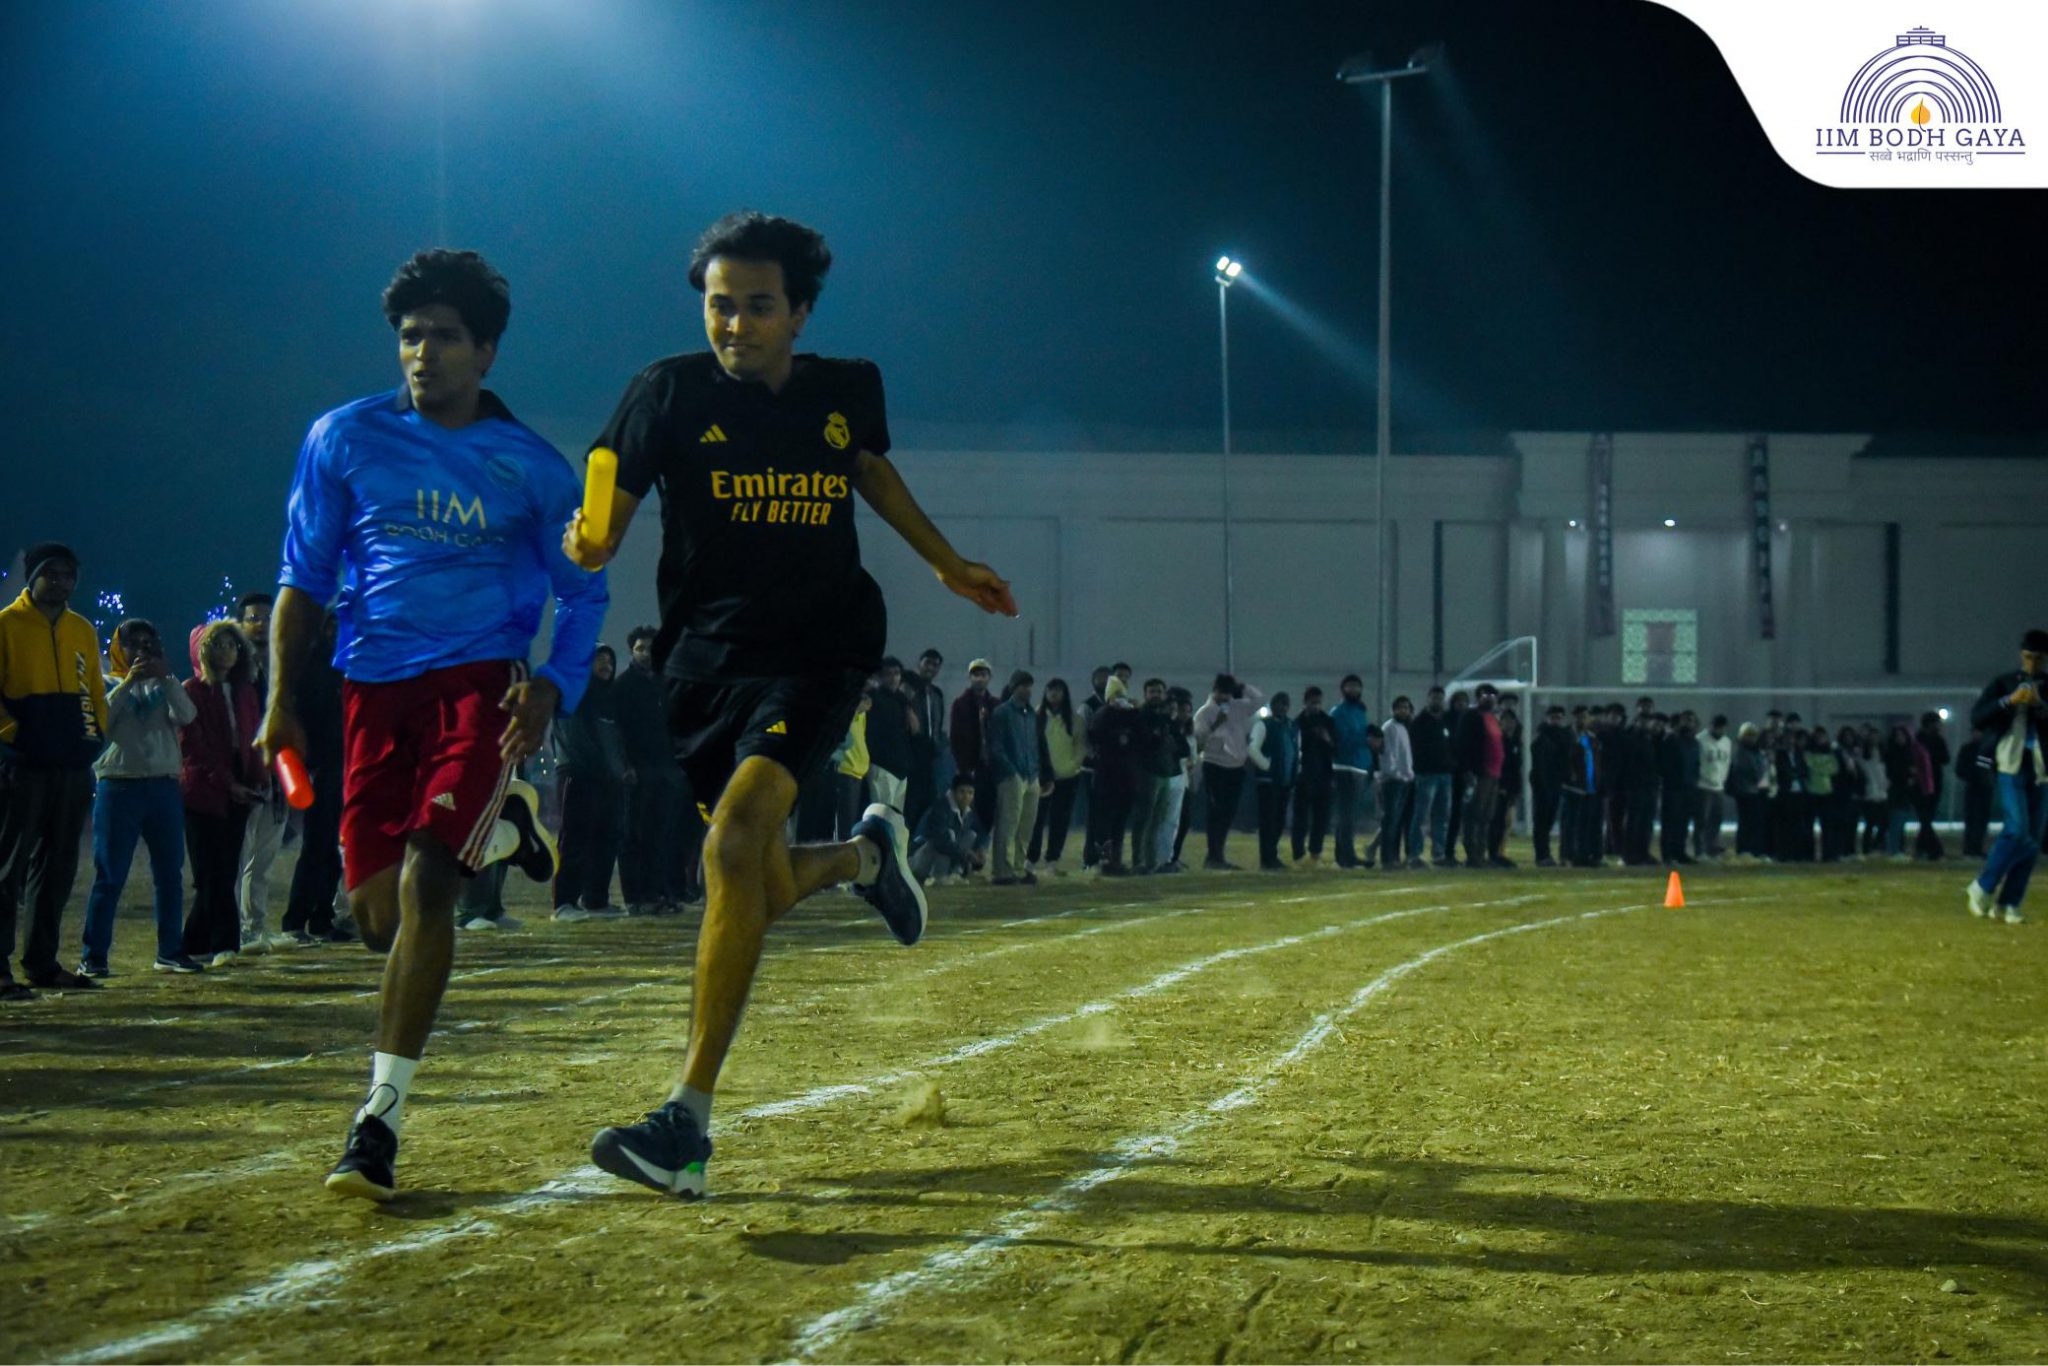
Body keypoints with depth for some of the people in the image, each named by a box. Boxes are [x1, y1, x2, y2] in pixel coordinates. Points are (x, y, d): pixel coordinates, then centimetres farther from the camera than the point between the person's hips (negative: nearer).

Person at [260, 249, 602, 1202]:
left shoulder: (530, 467, 3)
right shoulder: (345, 438, 5)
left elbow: (582, 592, 11)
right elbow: (303, 579, 10)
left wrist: (552, 688, -6)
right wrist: (281, 701, 2)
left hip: (482, 682, -3)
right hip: (376, 685, 3)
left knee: (423, 882, -20)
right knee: (379, 918, 2)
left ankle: (381, 1120, -18)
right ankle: (498, 829, 36)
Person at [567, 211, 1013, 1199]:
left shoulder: (849, 392, 4)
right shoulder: (669, 393, -2)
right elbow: (607, 509, -6)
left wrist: (947, 565, 32)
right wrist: (586, 543, -29)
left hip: (820, 648, -2)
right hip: (707, 659, 2)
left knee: (735, 842, -24)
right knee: (765, 892, 7)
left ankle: (689, 1123, -26)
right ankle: (866, 854, 48)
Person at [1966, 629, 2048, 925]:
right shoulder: (2003, 684, 4)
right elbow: (1977, 718, -6)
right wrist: (2009, 701, -18)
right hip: (2011, 767, -3)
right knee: (2017, 831, -16)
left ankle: (2008, 903, 7)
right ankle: (1983, 887, -1)